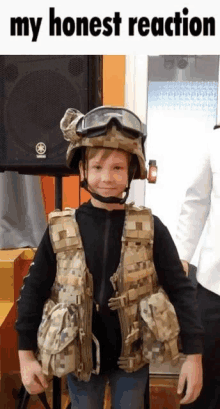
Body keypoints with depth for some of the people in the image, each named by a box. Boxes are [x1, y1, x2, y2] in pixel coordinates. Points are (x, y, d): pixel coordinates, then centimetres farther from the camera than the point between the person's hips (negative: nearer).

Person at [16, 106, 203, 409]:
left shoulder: (150, 228, -12)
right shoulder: (60, 230, -11)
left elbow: (180, 289, -8)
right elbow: (34, 291, -3)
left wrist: (193, 354, -9)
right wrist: (26, 355, -3)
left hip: (132, 357, 0)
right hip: (80, 358, 1)